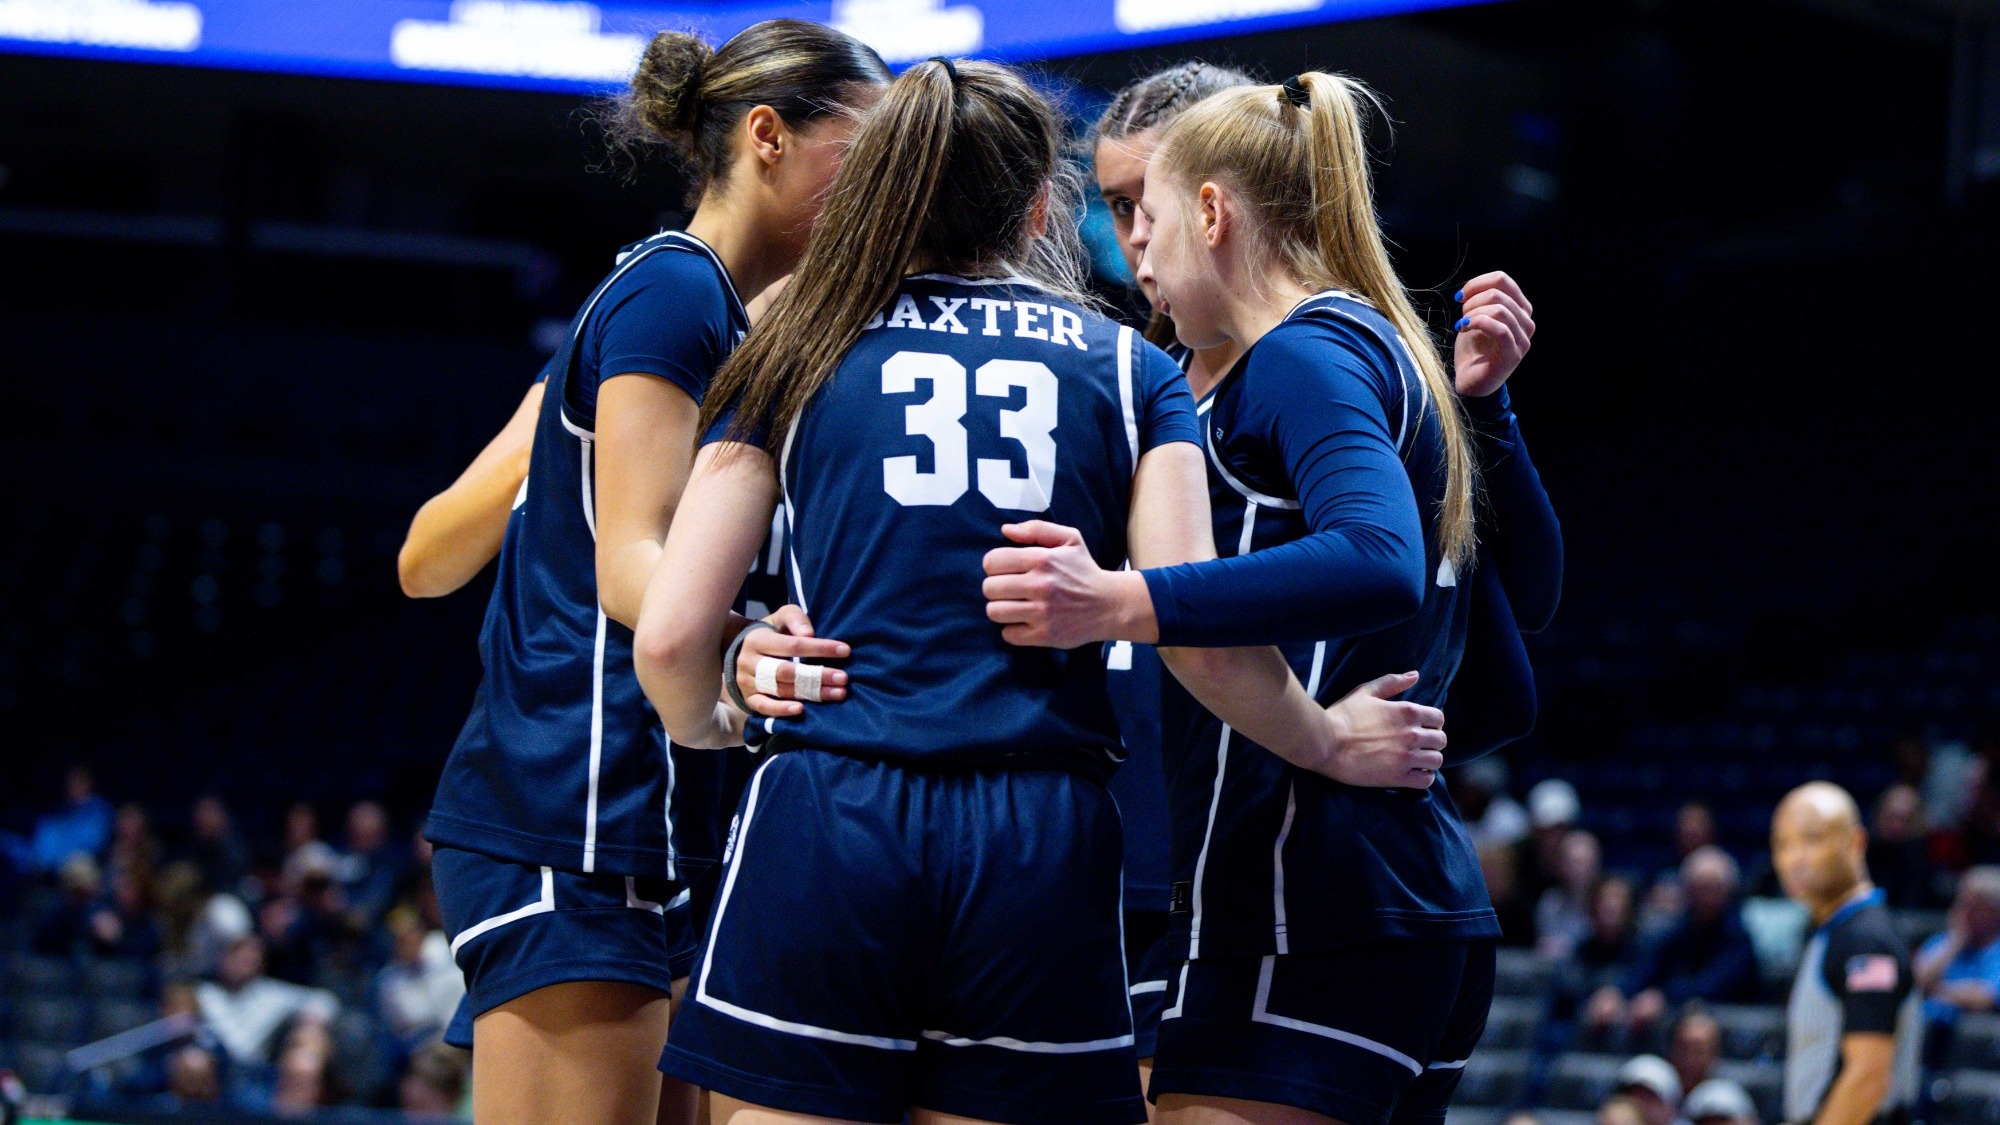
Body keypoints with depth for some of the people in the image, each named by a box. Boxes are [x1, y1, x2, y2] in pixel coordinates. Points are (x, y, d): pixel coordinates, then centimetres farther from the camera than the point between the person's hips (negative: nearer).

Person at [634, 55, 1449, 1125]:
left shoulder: (796, 357, 11)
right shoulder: (1127, 369, 12)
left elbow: (670, 637, 4)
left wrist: (710, 726, 26)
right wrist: (1330, 743, 15)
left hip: (826, 834, -1)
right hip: (1044, 854, 1)